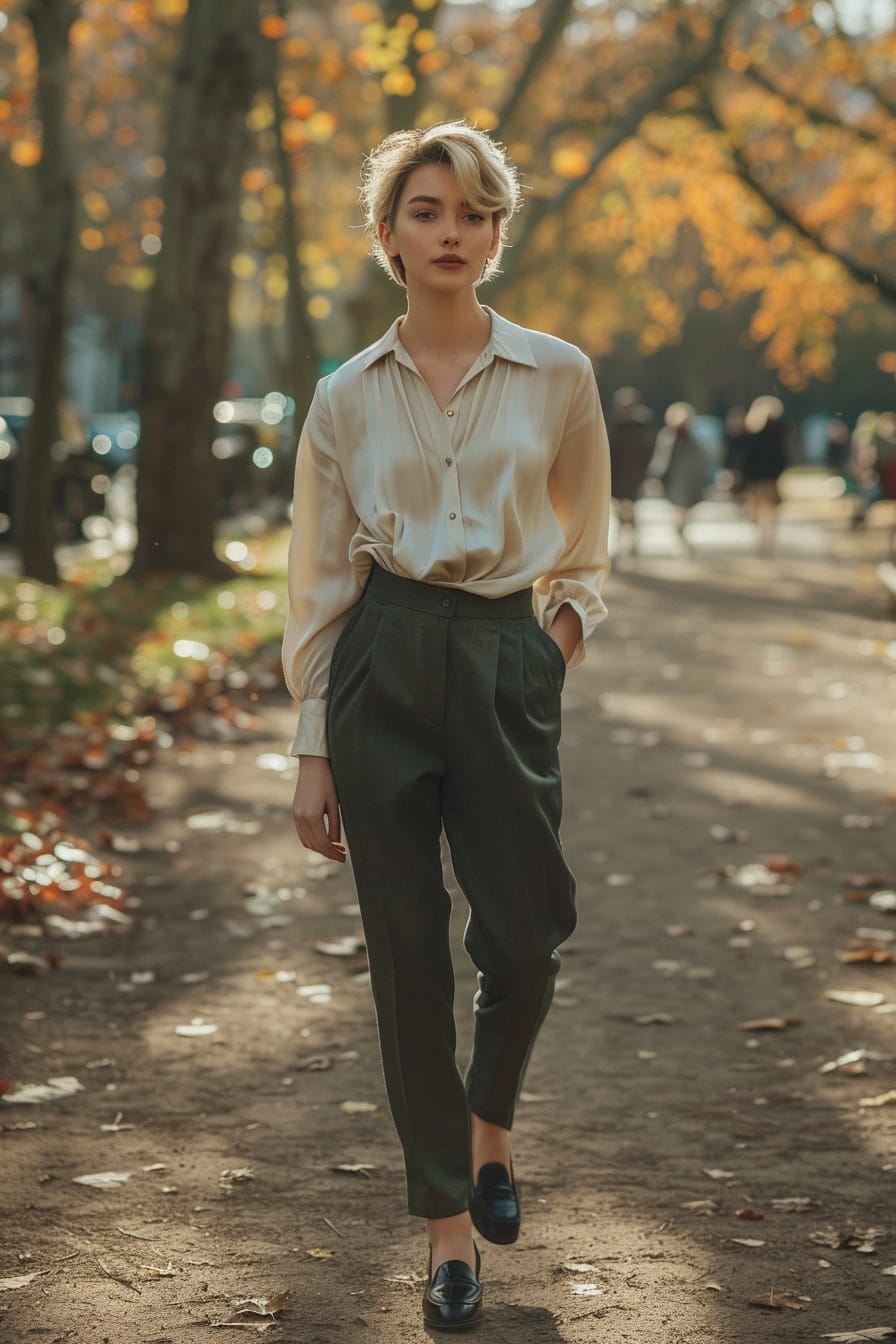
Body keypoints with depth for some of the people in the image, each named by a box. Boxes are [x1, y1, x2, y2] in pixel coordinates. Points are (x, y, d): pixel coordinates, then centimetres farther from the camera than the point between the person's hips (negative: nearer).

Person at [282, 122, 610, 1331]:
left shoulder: (557, 377, 3)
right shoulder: (346, 397, 3)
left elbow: (585, 543, 16)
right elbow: (320, 578, 6)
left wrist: (566, 629, 0)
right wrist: (312, 751, 3)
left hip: (508, 662, 0)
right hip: (382, 665, 0)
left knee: (524, 939, -2)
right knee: (408, 952, 2)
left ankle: (490, 1120, 31)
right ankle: (448, 1221, 14)